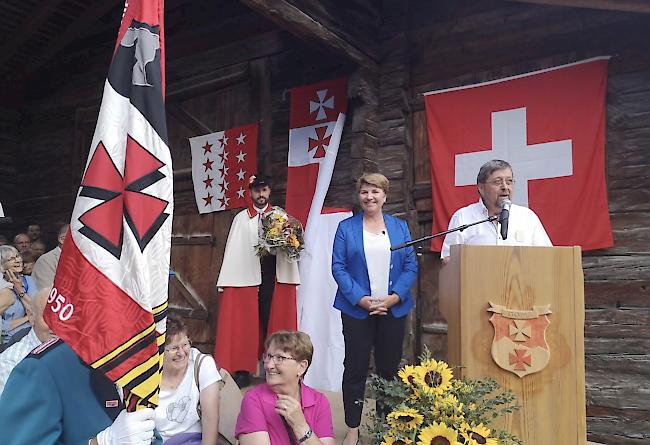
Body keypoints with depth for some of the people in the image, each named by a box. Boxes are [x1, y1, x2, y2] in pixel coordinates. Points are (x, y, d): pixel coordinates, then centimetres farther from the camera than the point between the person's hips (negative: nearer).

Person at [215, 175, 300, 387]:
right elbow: (233, 250, 5)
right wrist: (226, 281, -1)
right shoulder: (241, 218, 9)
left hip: (274, 276, 0)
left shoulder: (281, 216, 10)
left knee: (273, 321, 3)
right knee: (245, 323, 3)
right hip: (246, 275, 0)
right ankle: (242, 370, 13)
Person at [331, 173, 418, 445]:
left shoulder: (400, 227, 9)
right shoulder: (346, 227, 3)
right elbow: (338, 267, -4)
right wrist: (362, 299, -14)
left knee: (389, 368, 9)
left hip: (393, 308, 2)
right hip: (357, 309, -2)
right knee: (355, 368, 3)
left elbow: (411, 266, 3)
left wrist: (393, 298, -11)